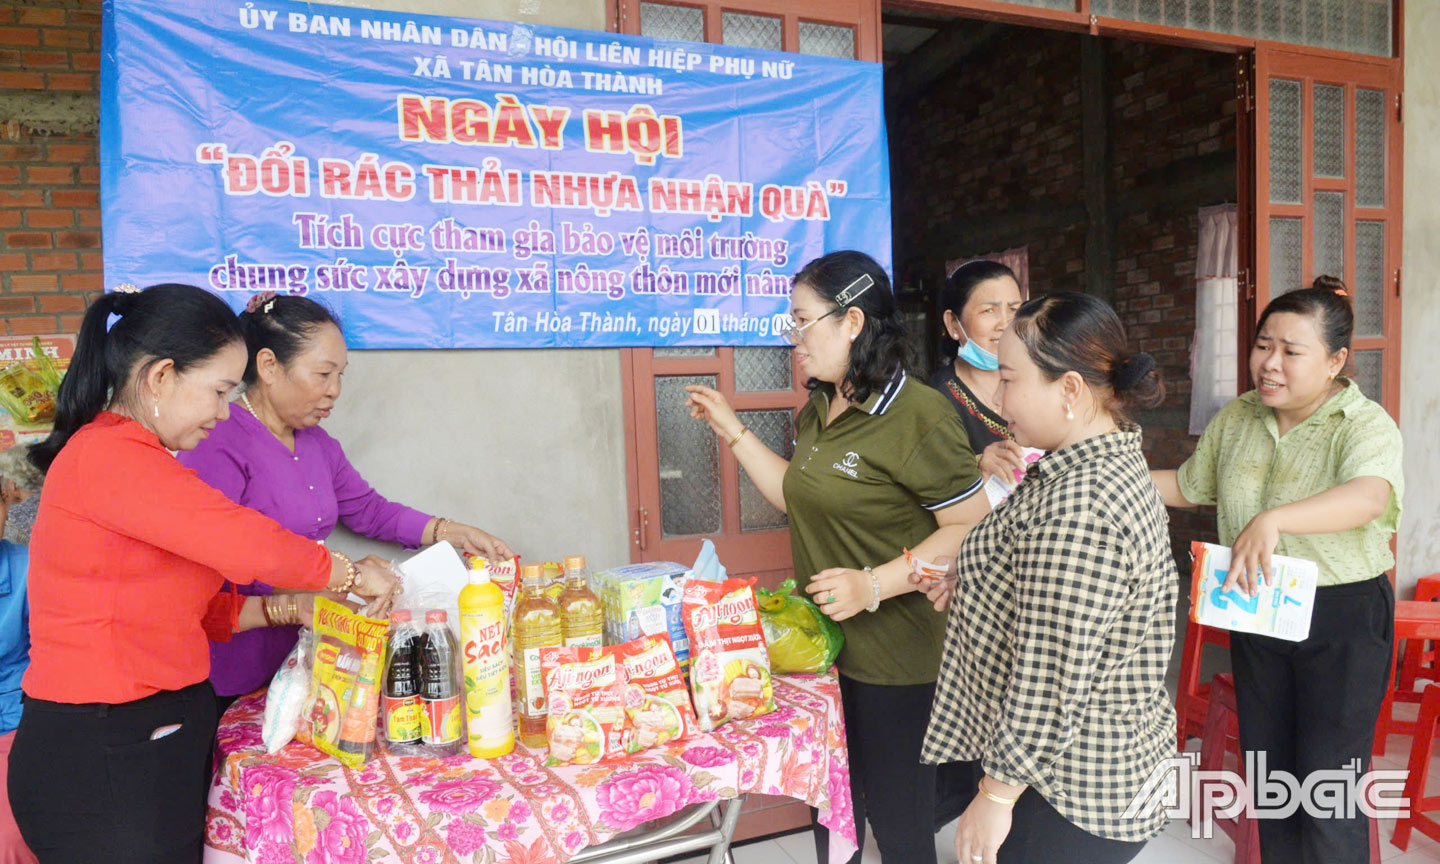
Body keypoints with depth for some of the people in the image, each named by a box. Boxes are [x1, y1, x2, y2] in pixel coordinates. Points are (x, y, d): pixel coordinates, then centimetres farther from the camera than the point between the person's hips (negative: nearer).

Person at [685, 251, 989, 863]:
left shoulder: (918, 415, -20)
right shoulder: (818, 411, 8)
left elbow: (971, 529, -21)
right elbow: (796, 496, 15)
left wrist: (874, 586, -27)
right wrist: (732, 430, 10)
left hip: (894, 658, -8)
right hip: (825, 646, 8)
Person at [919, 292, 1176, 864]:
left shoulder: (1077, 504, -29)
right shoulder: (1114, 466, 5)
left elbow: (1049, 681, -28)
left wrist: (998, 794, -18)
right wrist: (976, 579, 6)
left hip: (1069, 795, -10)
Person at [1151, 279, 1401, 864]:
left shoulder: (1365, 425, -15)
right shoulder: (1236, 419, 2)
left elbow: (1368, 496, -37)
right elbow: (1189, 486, 15)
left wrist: (1273, 518, -52)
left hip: (1342, 622, -5)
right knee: (1266, 769, 20)